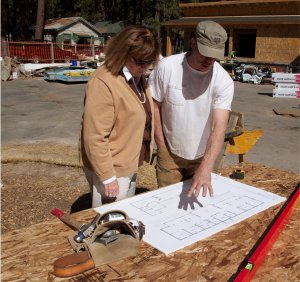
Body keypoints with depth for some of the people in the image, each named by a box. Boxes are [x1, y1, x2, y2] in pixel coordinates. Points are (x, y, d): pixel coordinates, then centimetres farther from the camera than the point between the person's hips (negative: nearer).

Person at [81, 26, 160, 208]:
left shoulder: (138, 76, 4)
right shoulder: (103, 83, -25)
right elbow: (95, 137, -25)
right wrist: (107, 177, -21)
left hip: (130, 165, 9)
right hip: (111, 169, -8)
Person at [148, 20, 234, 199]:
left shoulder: (224, 81, -19)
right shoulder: (167, 67, -18)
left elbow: (219, 127, -27)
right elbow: (154, 105, -6)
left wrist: (205, 168, -39)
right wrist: (161, 145, -4)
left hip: (203, 155, 1)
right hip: (170, 152, -1)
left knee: (197, 197, 18)